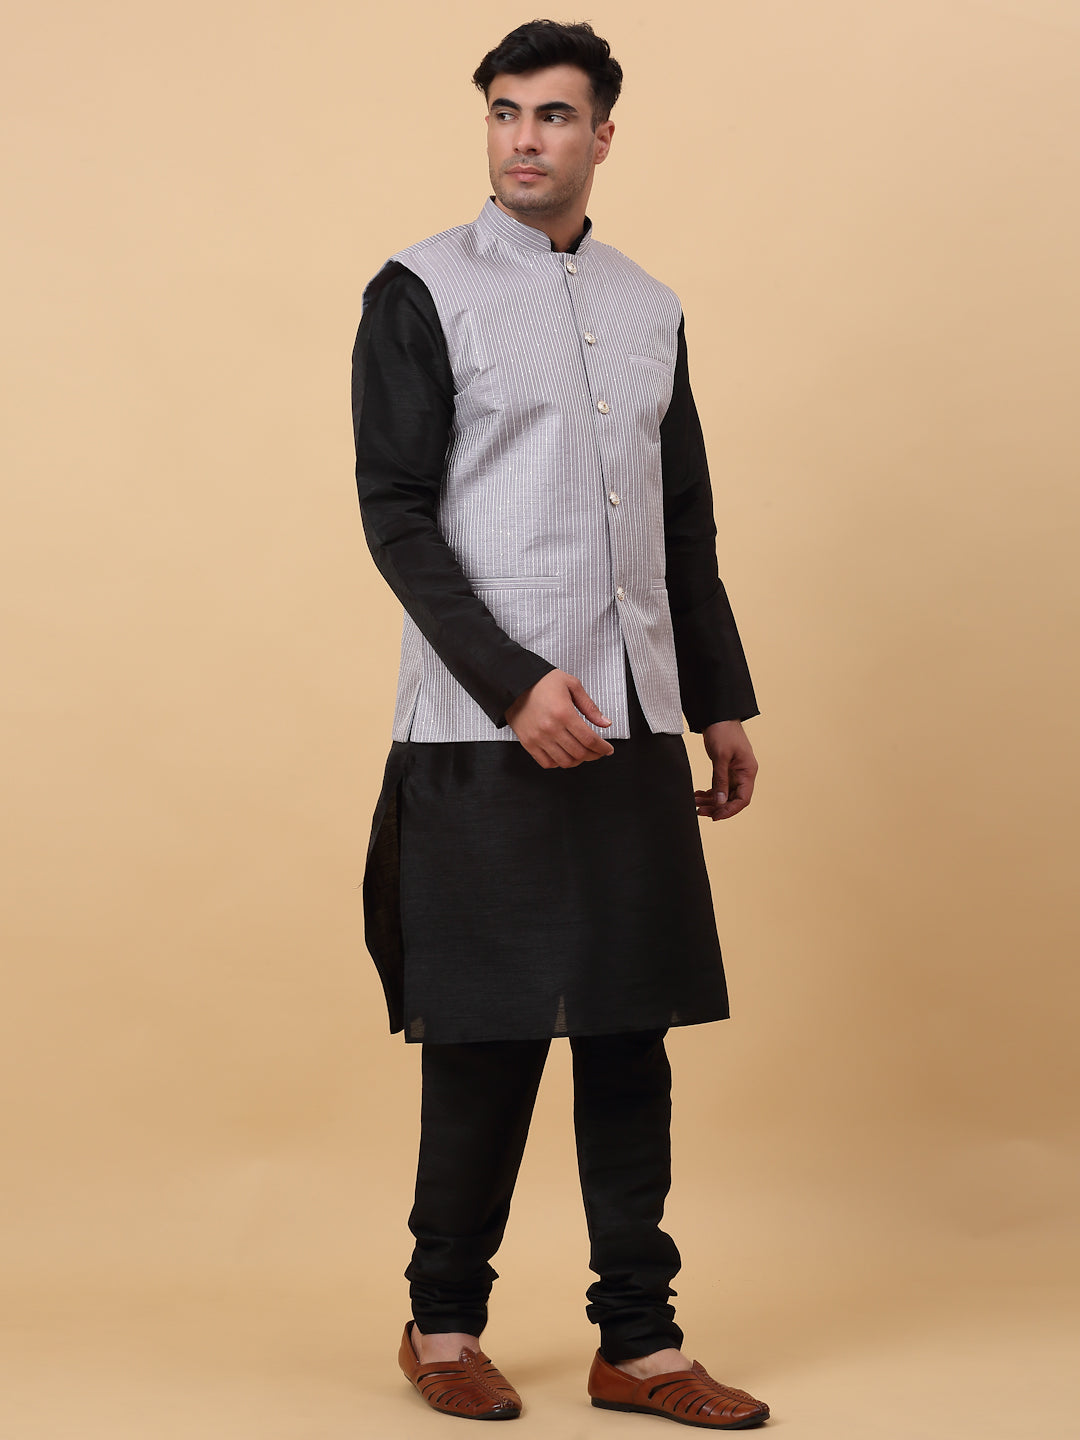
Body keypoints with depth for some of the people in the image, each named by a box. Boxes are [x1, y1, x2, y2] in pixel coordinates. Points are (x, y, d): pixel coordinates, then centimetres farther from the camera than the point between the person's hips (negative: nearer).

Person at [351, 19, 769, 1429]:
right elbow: (397, 518, -8)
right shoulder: (421, 293, -1)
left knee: (632, 1037, 5)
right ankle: (443, 1325, 18)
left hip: (633, 728, 5)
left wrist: (725, 703, 16)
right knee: (487, 1042, 0)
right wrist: (517, 684, -16)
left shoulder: (649, 308, 15)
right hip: (486, 734, -5)